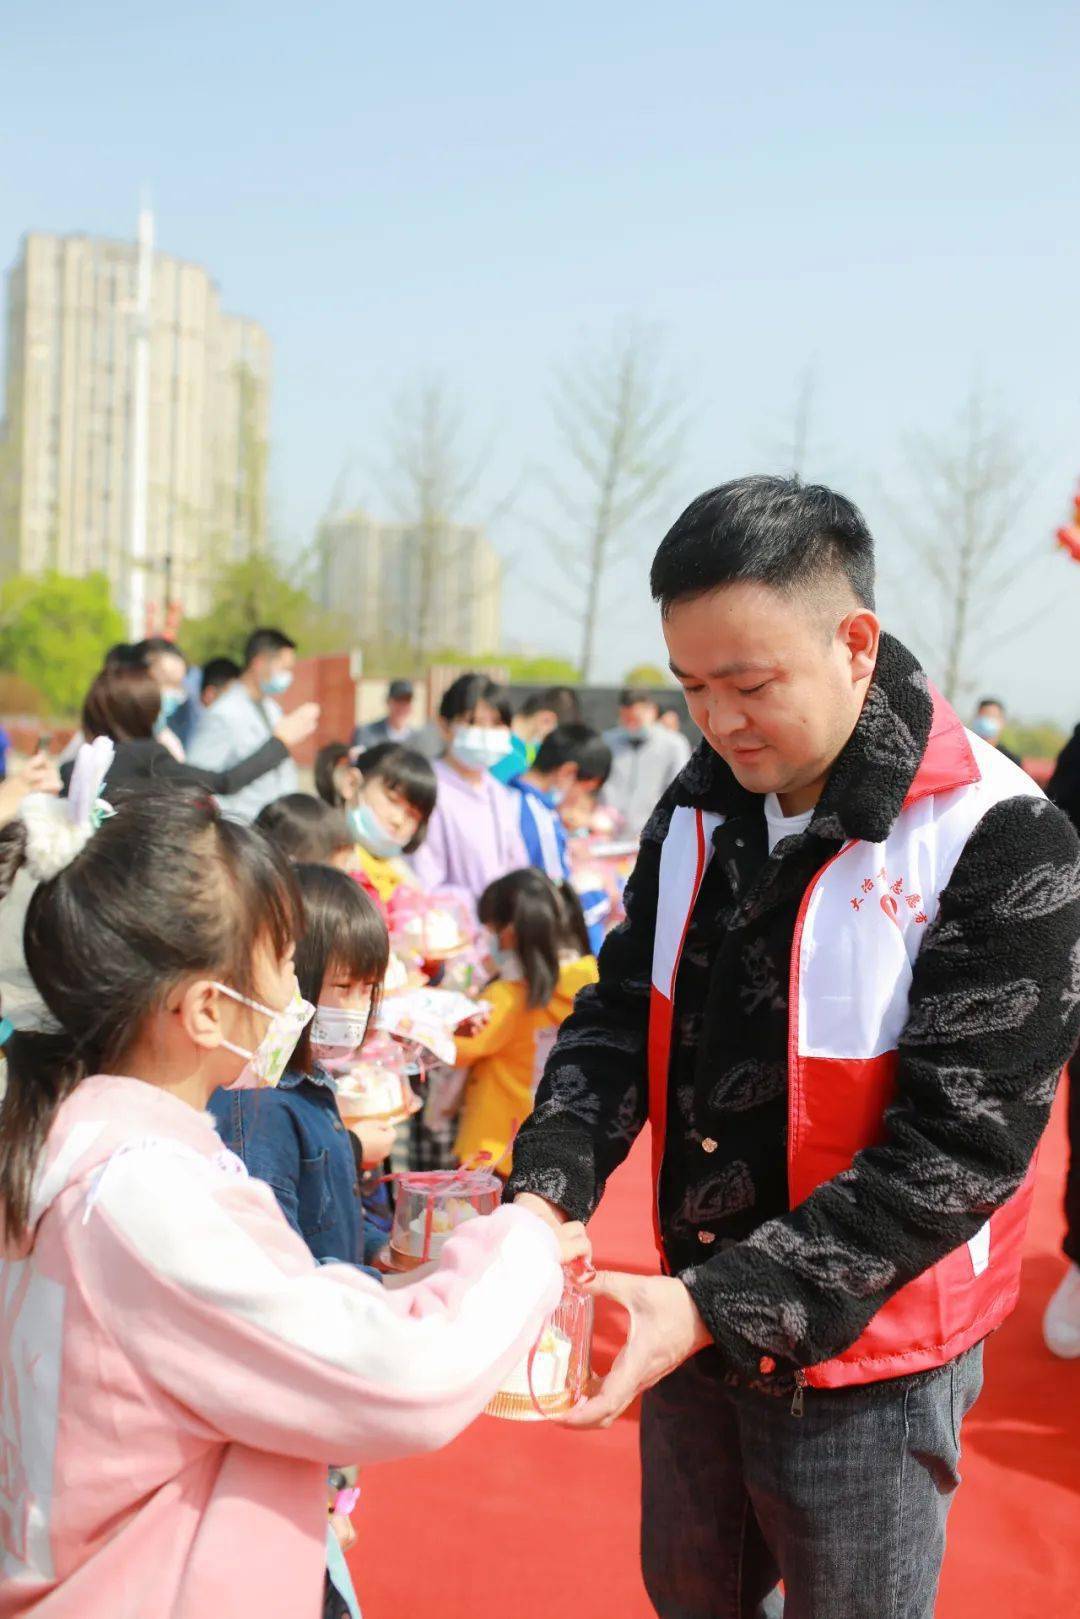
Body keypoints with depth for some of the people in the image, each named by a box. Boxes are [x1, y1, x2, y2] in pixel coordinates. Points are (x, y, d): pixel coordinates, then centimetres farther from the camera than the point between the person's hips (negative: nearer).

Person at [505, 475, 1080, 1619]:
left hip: (862, 1363, -5)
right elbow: (620, 1014, 1)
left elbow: (957, 1146, -24)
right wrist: (544, 1193, -17)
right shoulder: (701, 806, -1)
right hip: (695, 1314, 6)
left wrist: (720, 1305, -28)